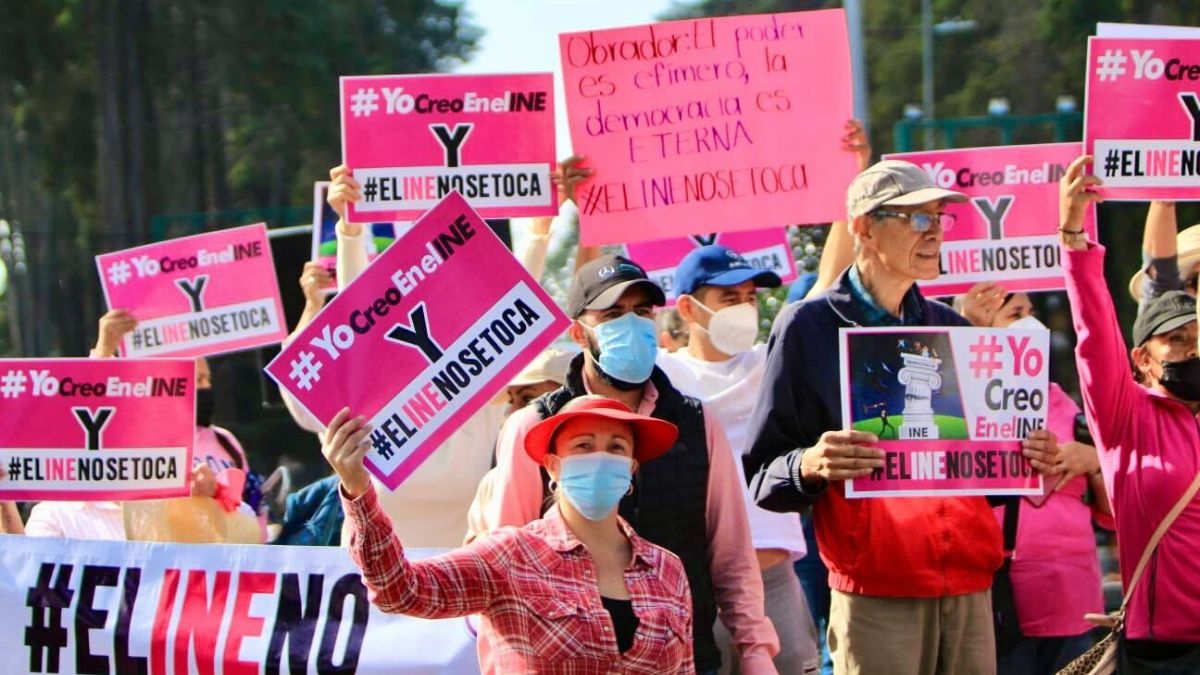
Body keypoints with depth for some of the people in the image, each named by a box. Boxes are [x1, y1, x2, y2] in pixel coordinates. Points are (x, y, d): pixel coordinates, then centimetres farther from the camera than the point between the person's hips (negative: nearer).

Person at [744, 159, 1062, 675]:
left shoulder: (949, 329, 18)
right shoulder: (808, 327, 1)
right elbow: (762, 474, -2)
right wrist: (810, 466, -24)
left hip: (970, 589, 5)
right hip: (875, 595, -5)